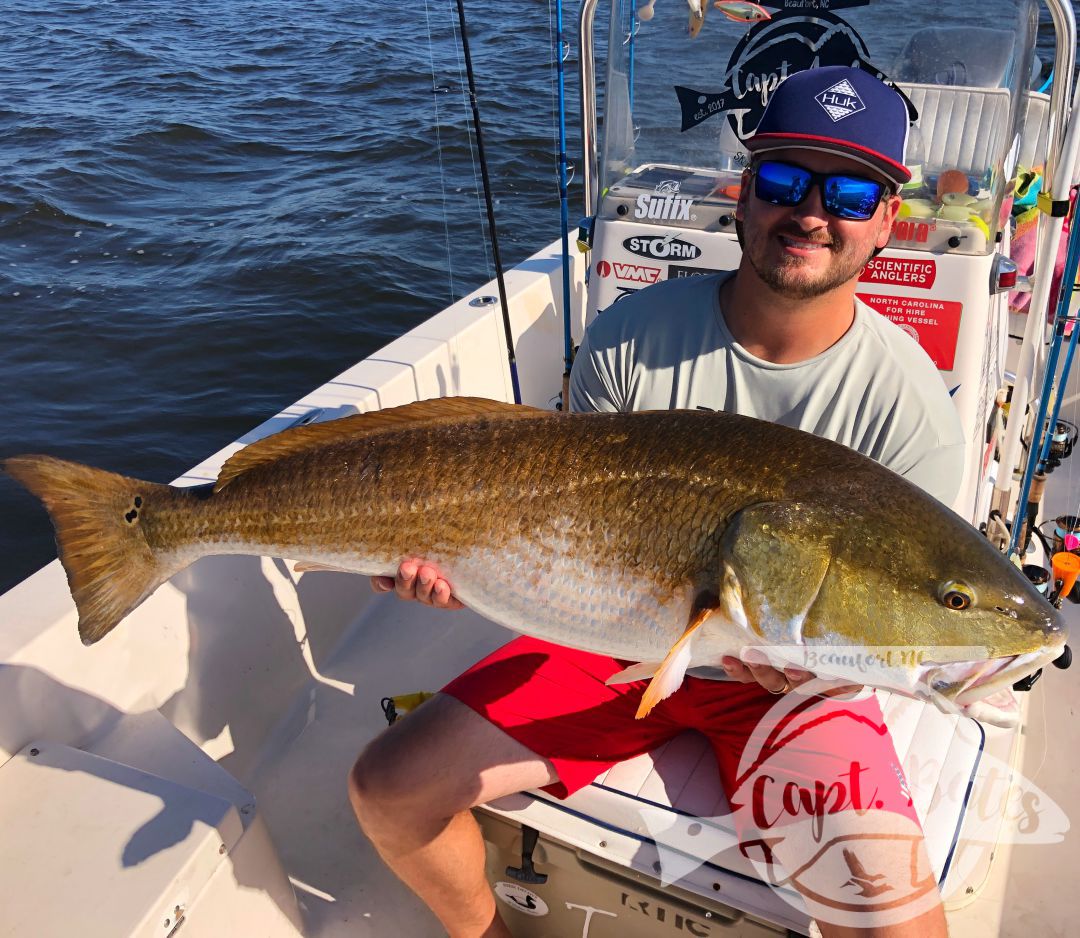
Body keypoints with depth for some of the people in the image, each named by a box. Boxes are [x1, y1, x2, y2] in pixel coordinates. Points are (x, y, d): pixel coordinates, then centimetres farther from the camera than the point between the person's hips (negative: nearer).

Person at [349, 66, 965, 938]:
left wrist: (810, 661, -32)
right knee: (386, 790, -6)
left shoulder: (910, 407, -14)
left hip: (788, 681, 0)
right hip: (615, 639, 2)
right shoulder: (632, 337, -10)